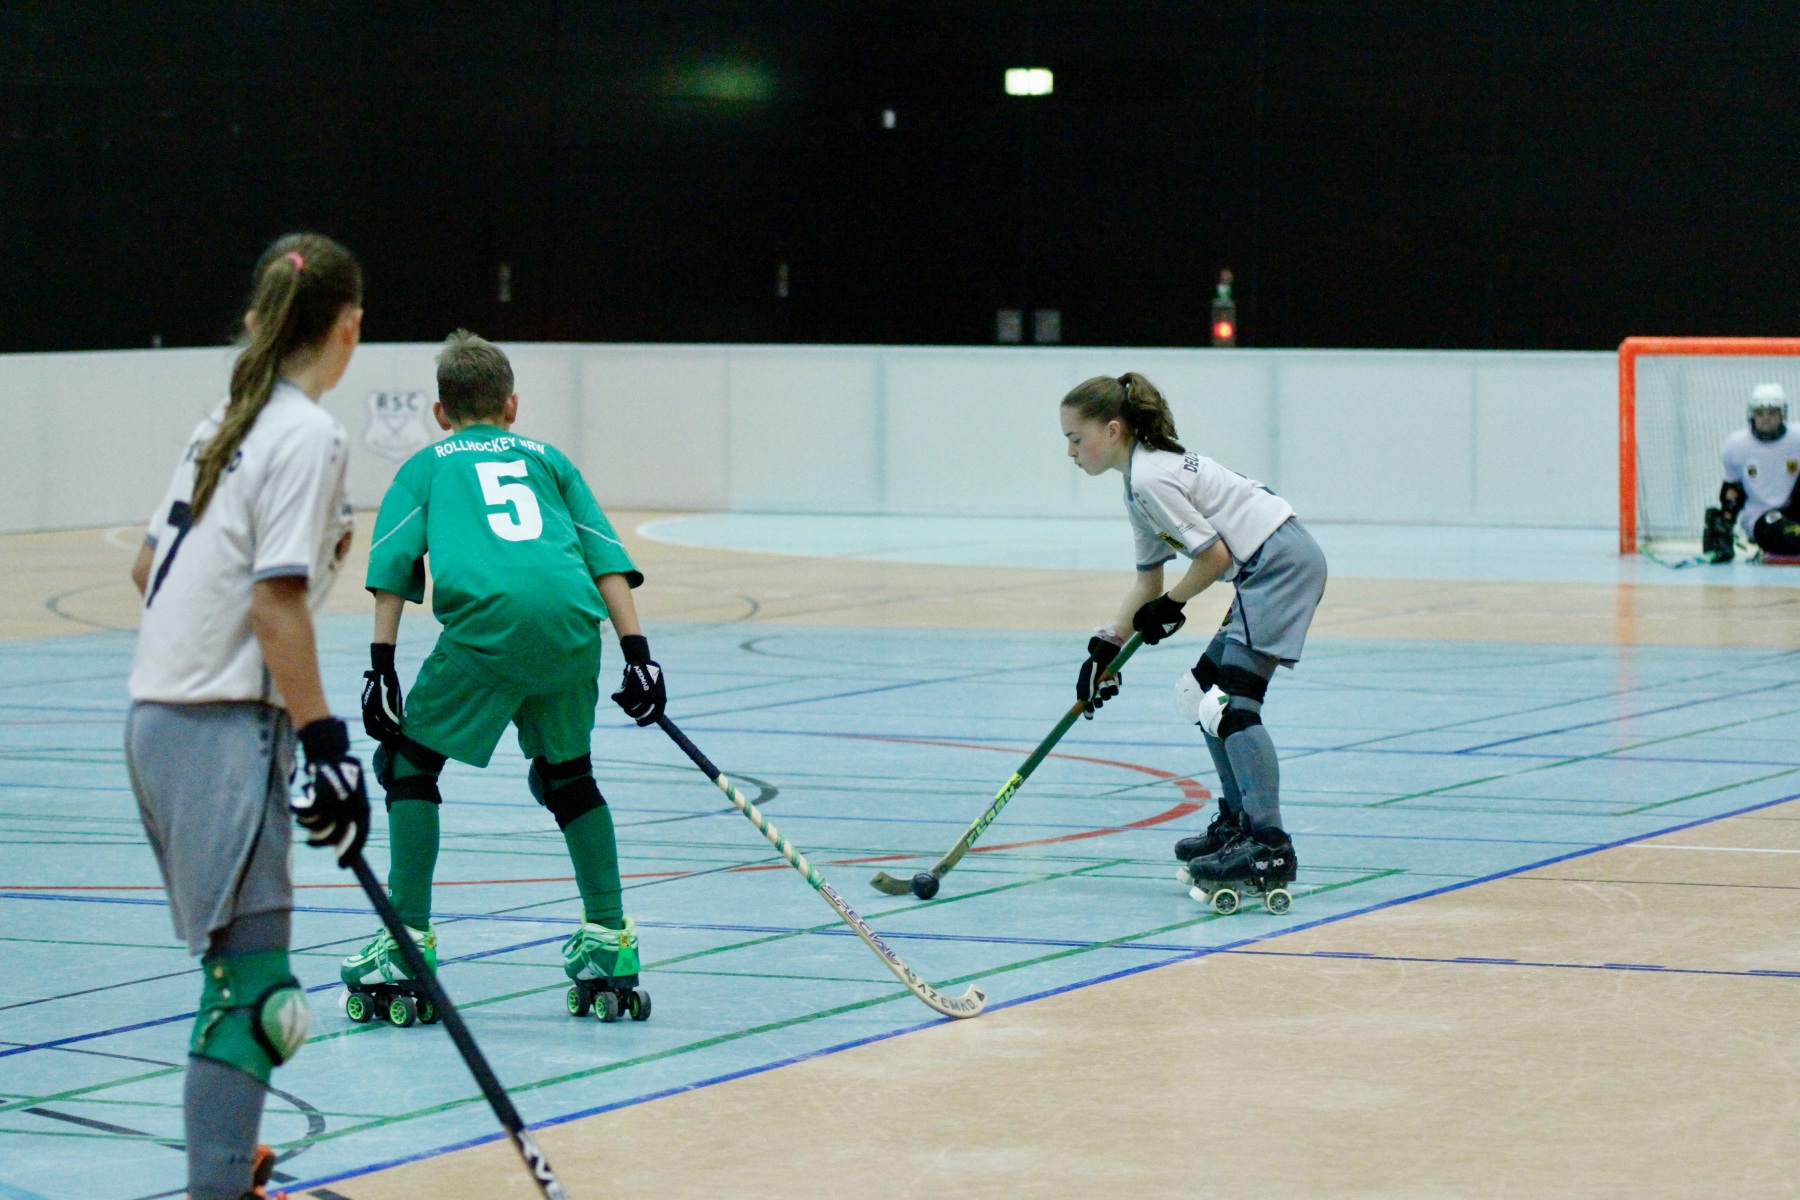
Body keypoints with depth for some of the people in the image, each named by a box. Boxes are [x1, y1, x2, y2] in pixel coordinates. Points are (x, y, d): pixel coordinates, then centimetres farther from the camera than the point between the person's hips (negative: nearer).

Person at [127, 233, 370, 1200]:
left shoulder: (227, 423, 14)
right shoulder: (307, 435, -12)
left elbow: (147, 567, 21)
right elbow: (278, 606, -18)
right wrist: (324, 742, -17)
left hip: (158, 716, 9)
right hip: (222, 730, -9)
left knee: (238, 958, 22)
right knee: (250, 981, -11)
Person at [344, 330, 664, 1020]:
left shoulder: (427, 465, 25)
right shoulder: (547, 459, 31)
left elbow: (393, 566, 10)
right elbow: (606, 556, 19)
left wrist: (381, 664, 8)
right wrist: (636, 650, 15)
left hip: (487, 620, -3)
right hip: (573, 625, 3)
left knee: (409, 761, 12)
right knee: (566, 773, 24)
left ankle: (409, 939, 6)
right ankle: (609, 939, 24)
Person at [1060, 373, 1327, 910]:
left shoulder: (1150, 477, -14)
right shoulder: (1144, 475, 17)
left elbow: (1214, 555, -16)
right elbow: (1148, 581, 20)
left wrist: (1170, 607, -1)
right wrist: (1107, 647, 12)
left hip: (1280, 562, -11)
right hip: (1273, 569, 11)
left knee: (1230, 700, -17)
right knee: (1202, 690, 18)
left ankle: (1270, 848, -25)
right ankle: (1237, 822, 25)